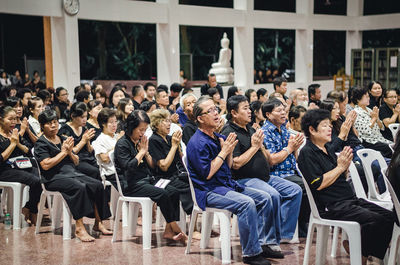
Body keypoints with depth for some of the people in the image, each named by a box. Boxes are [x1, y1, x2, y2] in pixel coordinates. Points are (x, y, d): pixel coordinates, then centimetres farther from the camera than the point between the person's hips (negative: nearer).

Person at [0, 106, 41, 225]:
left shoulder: (15, 133, 16)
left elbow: (28, 152, 13)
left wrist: (18, 143, -5)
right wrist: (12, 144, -12)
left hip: (21, 166, 7)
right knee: (35, 181, -28)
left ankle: (28, 210, -7)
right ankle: (29, 212, -8)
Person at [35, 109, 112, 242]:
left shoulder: (64, 140, 20)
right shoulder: (41, 143, 1)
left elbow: (76, 162, 20)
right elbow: (46, 165, -14)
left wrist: (70, 152, -1)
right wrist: (63, 152, -9)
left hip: (73, 173, 7)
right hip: (54, 178, -7)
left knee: (97, 185, -17)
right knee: (79, 187, -35)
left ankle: (98, 223, -13)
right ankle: (79, 228, -34)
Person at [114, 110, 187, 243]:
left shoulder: (141, 142, 15)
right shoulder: (122, 144, -6)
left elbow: (153, 165, 15)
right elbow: (129, 166, -20)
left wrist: (146, 152, -1)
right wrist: (141, 152, -8)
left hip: (147, 180, 8)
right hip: (132, 186, -8)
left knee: (174, 192, -15)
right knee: (163, 194, -27)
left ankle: (169, 231, -17)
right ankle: (176, 229, -17)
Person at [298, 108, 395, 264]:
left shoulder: (327, 150, 19)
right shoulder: (307, 153, -8)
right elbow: (319, 184, -18)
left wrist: (345, 165, 3)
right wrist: (340, 167, -9)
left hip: (350, 200, 9)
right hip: (331, 207, -9)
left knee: (389, 217, -7)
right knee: (375, 220, -25)